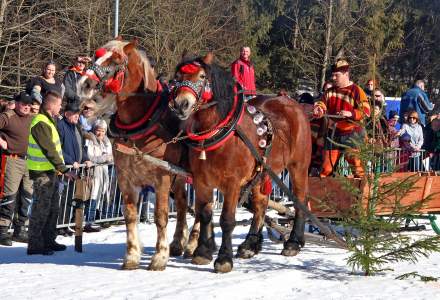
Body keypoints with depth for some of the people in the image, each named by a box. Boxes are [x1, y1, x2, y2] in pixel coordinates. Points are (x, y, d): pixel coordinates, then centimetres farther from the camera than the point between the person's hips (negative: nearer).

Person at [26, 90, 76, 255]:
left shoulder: (49, 120, 15)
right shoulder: (40, 123, -18)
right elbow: (49, 151, -22)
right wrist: (64, 170, -22)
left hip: (51, 170, 10)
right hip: (42, 173, -10)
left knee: (53, 208, 15)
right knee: (41, 209, -6)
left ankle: (48, 241, 24)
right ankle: (35, 245, -1)